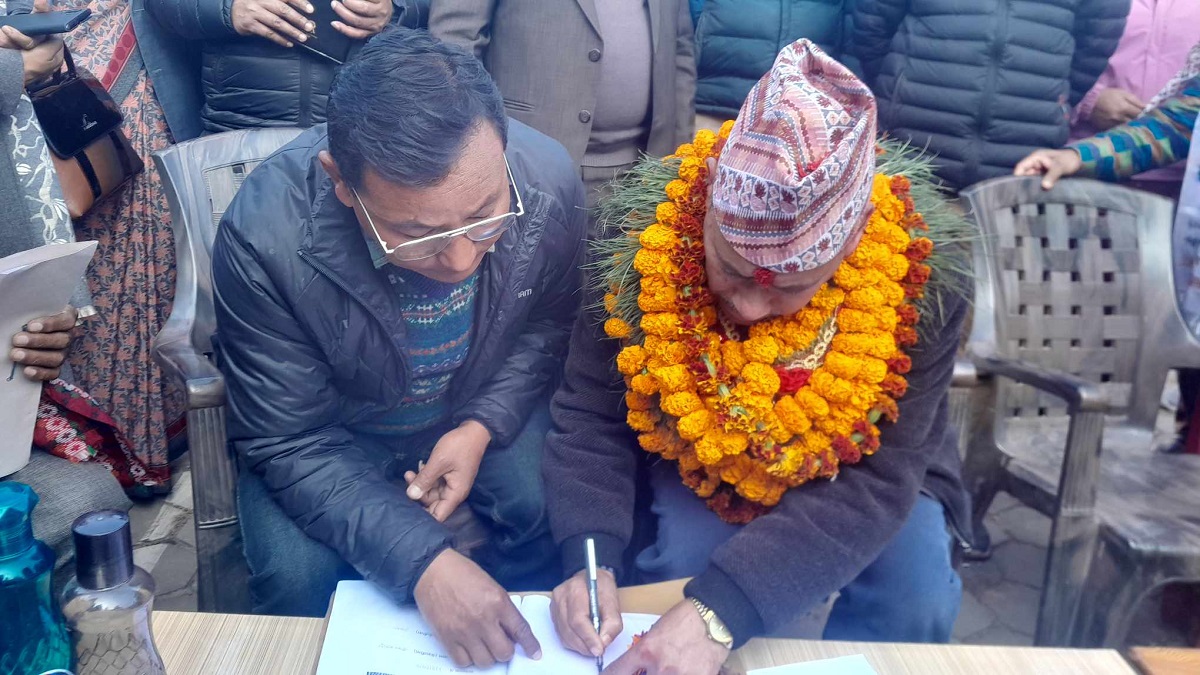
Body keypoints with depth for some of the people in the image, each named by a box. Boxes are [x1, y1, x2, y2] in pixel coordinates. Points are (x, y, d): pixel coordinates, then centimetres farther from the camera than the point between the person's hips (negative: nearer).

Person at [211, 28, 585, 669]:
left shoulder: (549, 180, -26)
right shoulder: (263, 238, -33)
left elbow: (549, 325, -5)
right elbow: (288, 442, -24)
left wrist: (484, 426, -20)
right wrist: (423, 561, -35)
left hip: (485, 410, 2)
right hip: (331, 432, -1)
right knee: (298, 575, -24)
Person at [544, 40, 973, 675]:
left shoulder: (918, 272, -30)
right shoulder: (644, 233, -27)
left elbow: (877, 479, -31)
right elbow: (591, 418, -18)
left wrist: (722, 609, -42)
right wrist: (590, 557, -36)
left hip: (852, 473, 1)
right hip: (696, 468, 0)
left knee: (916, 599, -21)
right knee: (678, 564, -26)